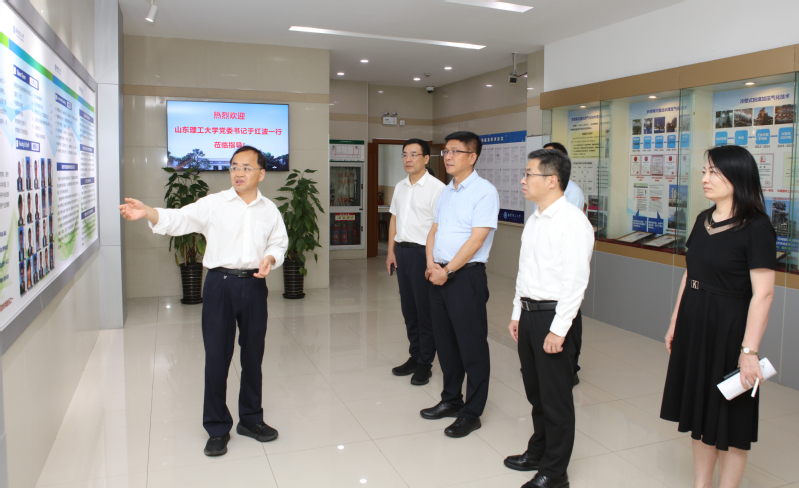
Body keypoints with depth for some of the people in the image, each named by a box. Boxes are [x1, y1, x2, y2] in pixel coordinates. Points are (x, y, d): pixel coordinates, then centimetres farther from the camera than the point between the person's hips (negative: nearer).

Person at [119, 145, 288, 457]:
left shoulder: (269, 210, 8)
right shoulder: (213, 204, -1)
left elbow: (279, 242, 15)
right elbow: (178, 220, -10)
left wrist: (270, 258, -6)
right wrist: (146, 213, -27)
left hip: (254, 285, 3)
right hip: (220, 282, -2)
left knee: (253, 355, 12)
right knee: (217, 356, 1)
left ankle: (250, 419, 31)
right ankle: (217, 428, 18)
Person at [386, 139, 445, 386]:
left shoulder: (436, 188, -13)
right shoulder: (400, 187, 12)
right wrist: (391, 251, 15)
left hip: (422, 252, -7)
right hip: (402, 251, 8)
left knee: (426, 311, 2)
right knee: (408, 308, 15)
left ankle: (425, 363, 15)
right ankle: (414, 356, 28)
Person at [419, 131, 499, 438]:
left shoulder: (484, 191, -10)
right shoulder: (446, 192, 15)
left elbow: (476, 239, -17)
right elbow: (434, 230, 14)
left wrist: (447, 270, -15)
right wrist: (431, 264, -2)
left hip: (466, 276, -8)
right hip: (439, 275, 8)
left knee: (472, 347, 2)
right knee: (445, 342, 17)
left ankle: (471, 413, 15)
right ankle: (451, 400, 33)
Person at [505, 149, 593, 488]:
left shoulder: (573, 222, -16)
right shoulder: (534, 220, 11)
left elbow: (576, 280, -20)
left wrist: (558, 330, -20)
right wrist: (518, 313, 17)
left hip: (554, 316, -8)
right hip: (529, 314, 8)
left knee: (555, 397, 5)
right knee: (535, 392, 21)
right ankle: (538, 452, 40)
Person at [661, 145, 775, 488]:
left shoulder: (756, 227, -14)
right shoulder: (703, 220, 7)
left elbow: (763, 294, -19)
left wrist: (749, 351, -22)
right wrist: (675, 323, 15)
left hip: (728, 328, -7)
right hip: (694, 324, 7)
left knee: (730, 419, 7)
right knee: (699, 410, 17)